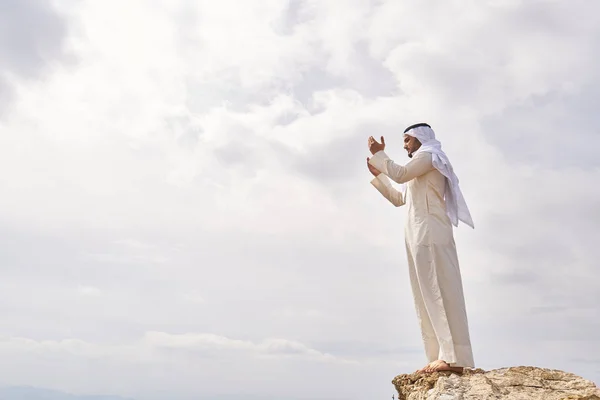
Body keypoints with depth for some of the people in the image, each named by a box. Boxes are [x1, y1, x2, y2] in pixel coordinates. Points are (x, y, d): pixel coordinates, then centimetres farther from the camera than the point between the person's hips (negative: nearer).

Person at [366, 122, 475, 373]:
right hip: (419, 235, 9)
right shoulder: (420, 166, 31)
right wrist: (378, 174, 31)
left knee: (440, 292, -16)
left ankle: (455, 358, -20)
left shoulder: (429, 155, 5)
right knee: (426, 296, 0)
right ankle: (441, 357, -4)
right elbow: (399, 199, 33)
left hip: (430, 233, -9)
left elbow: (401, 174, -12)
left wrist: (379, 154, 0)